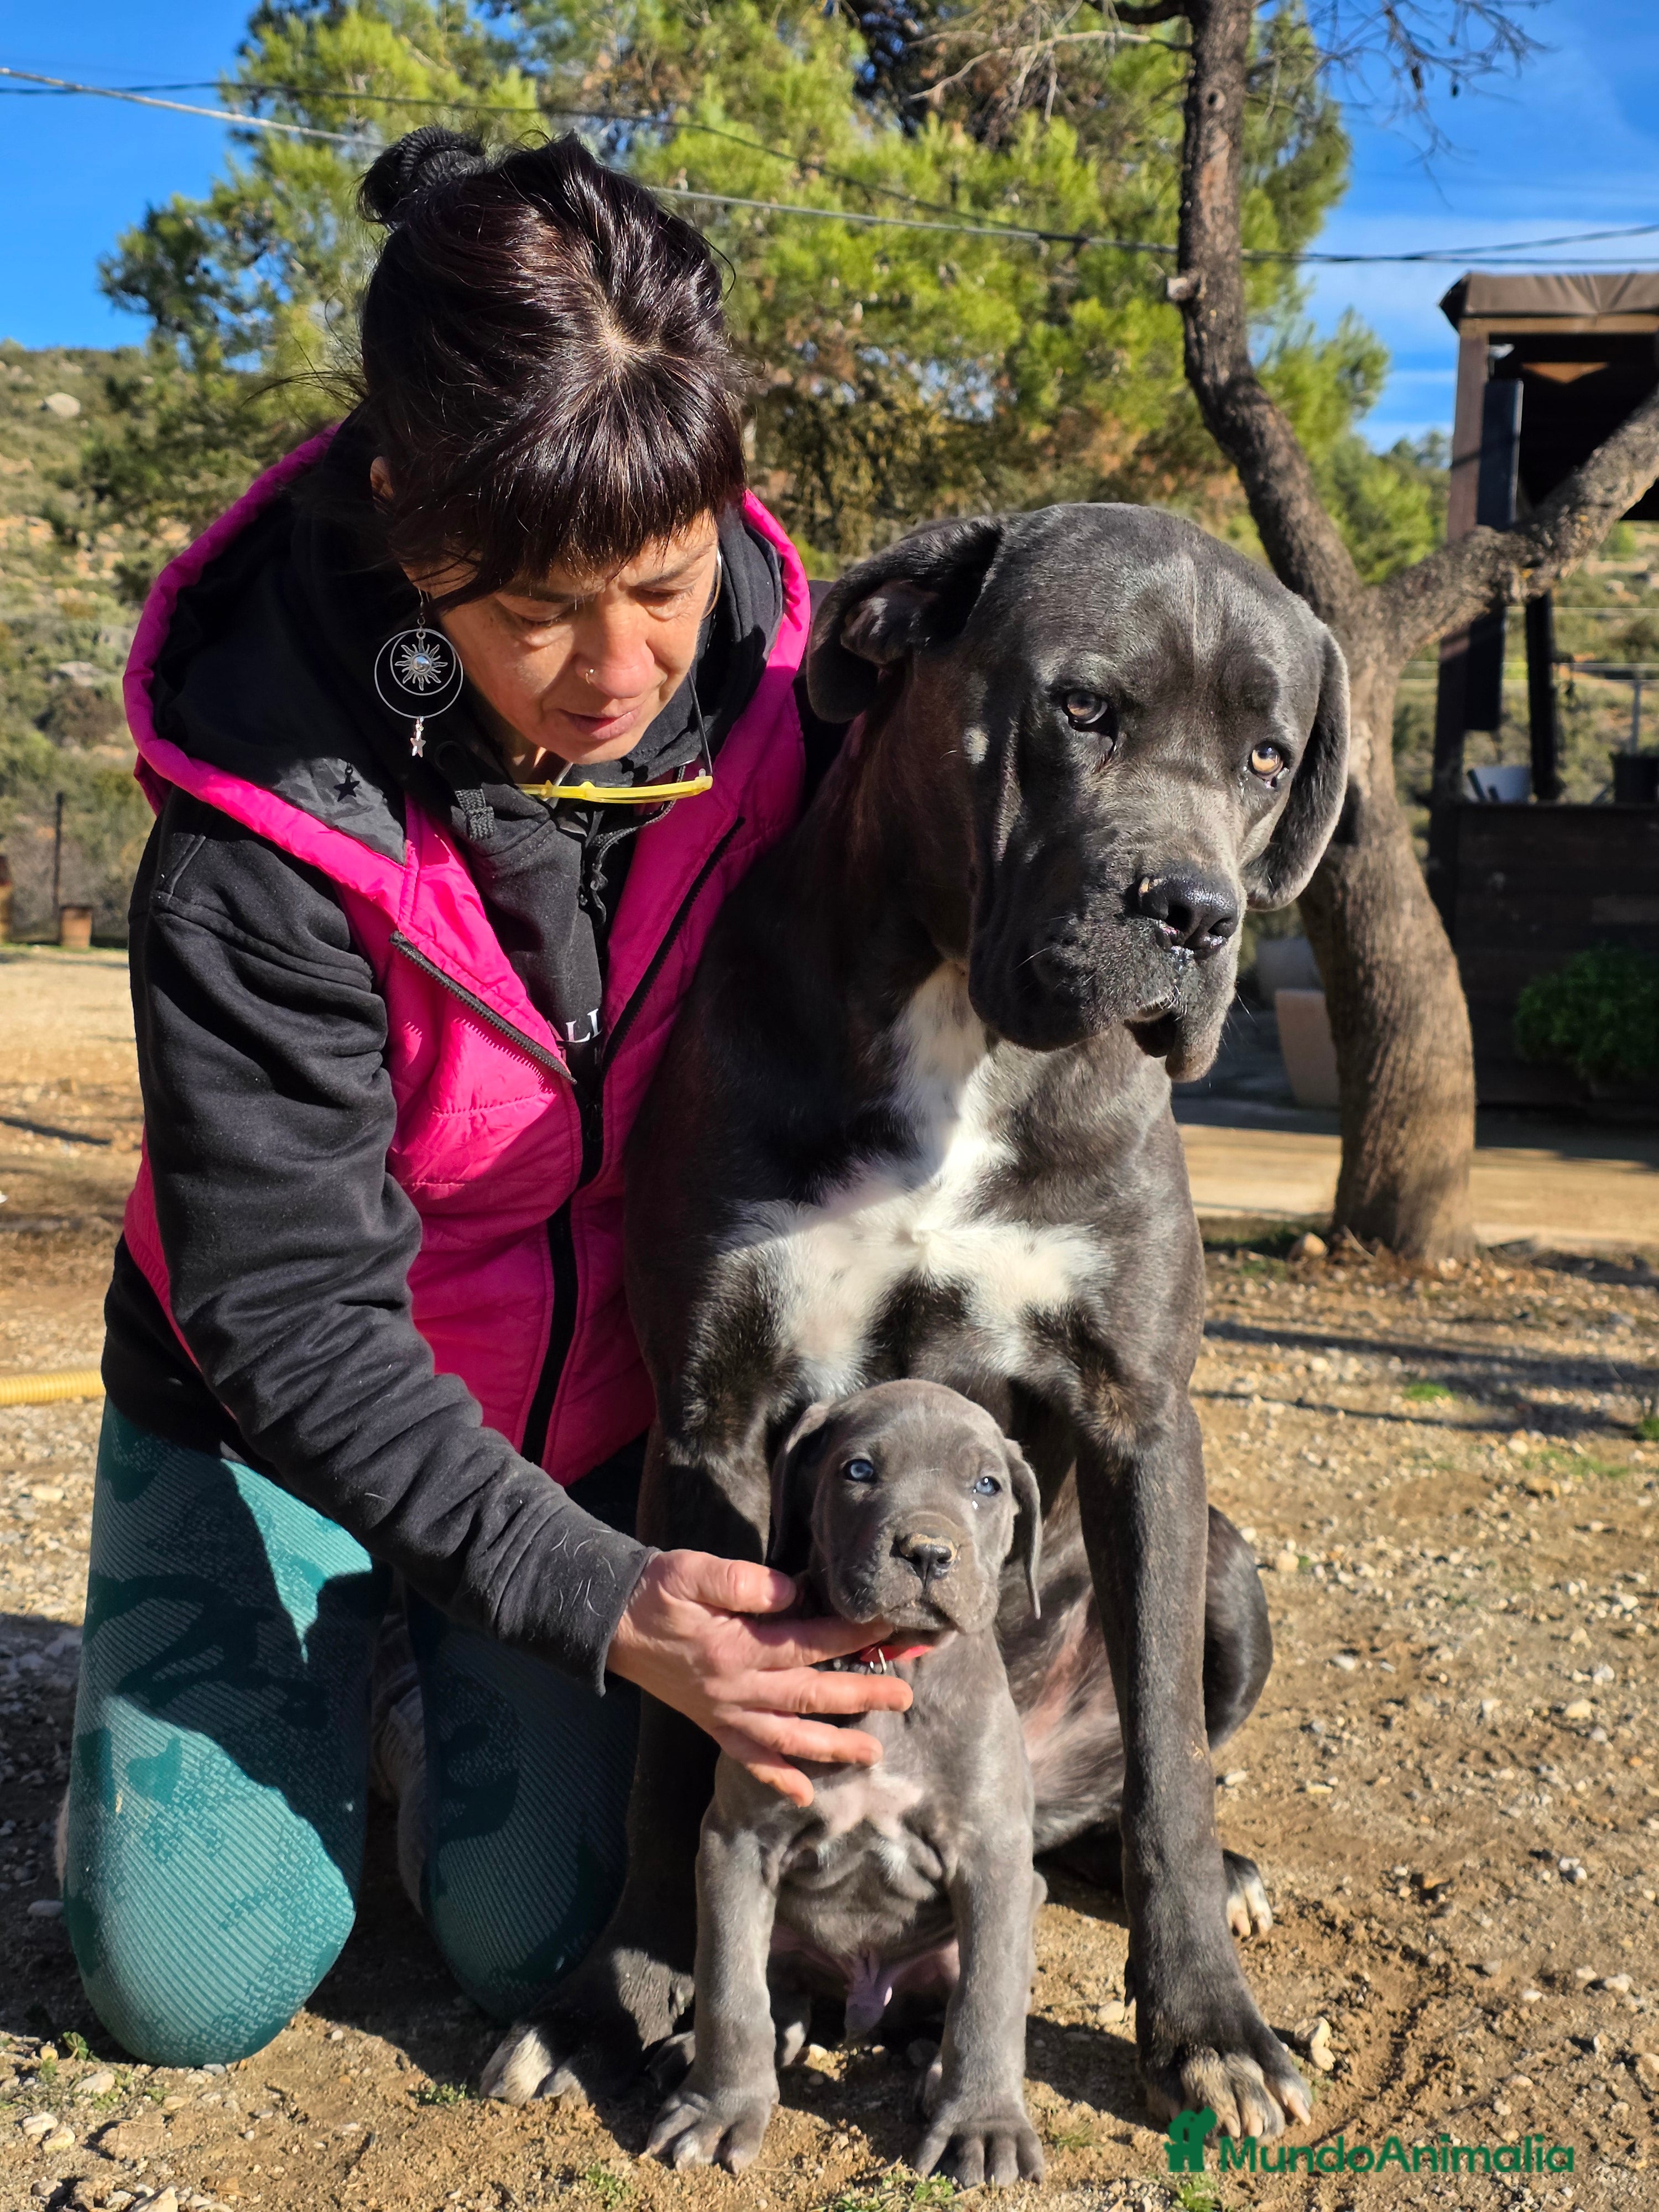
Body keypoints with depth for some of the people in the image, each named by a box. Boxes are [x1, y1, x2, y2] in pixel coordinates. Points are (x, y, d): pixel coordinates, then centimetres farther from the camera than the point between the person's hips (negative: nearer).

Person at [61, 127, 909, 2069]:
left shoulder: (777, 683, -20)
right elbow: (288, 1320, -27)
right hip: (282, 1415, -2)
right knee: (193, 1984, -2)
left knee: (526, 1941, -1)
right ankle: (330, 1662, 27)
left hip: (602, 1413, 2)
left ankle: (418, 1671, 29)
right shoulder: (259, 838, -30)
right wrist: (597, 1601, -35)